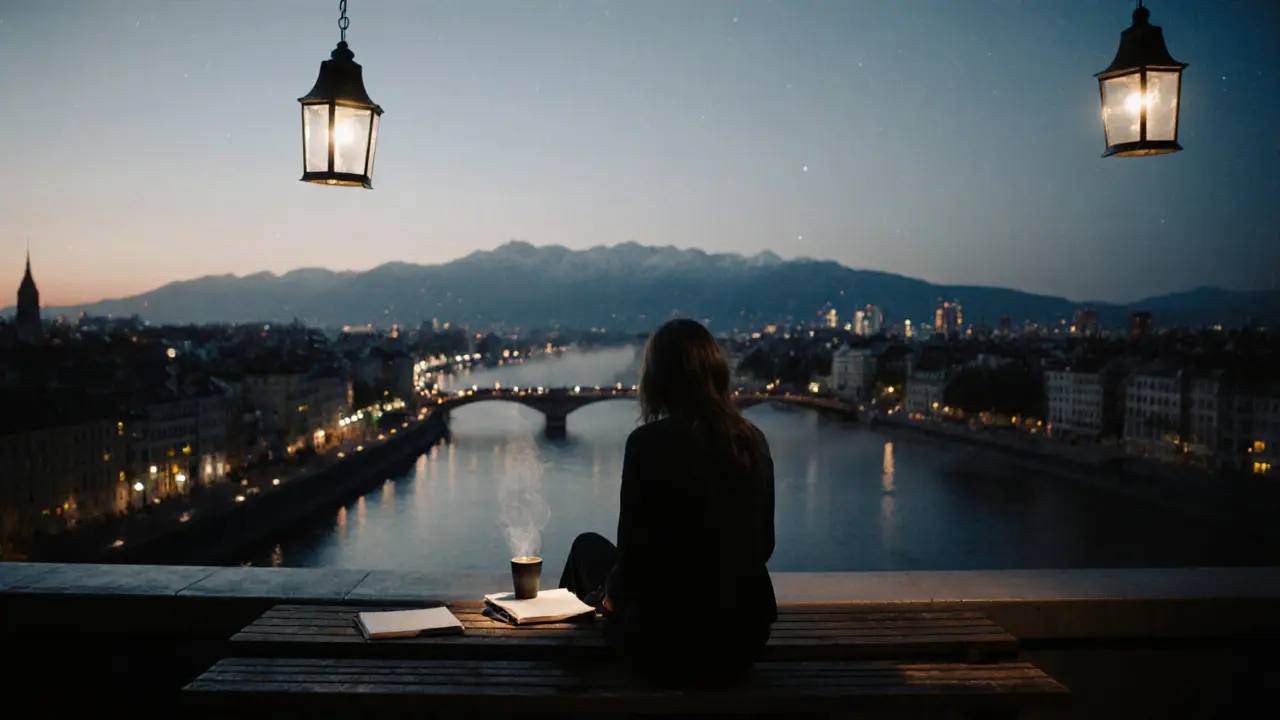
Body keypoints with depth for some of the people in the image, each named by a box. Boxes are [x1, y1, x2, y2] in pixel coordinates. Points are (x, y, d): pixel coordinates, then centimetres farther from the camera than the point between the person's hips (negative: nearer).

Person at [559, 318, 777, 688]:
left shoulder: (650, 442, -17)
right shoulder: (753, 441, -1)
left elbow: (634, 550, -13)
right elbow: (763, 545, 8)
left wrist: (611, 594, 8)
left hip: (671, 644, -5)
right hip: (746, 638, 6)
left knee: (588, 547, 23)